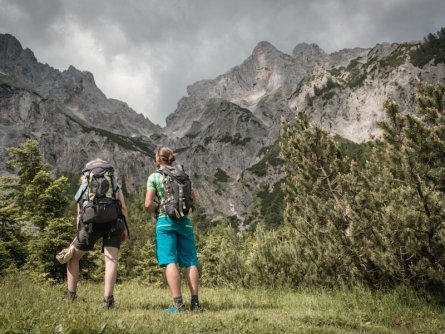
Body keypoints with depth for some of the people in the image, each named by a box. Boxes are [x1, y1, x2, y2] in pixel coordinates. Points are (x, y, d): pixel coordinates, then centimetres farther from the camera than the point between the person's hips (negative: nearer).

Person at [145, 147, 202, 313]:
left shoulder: (154, 177, 1)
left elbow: (148, 204, -8)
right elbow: (193, 199, 15)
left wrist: (157, 208, 11)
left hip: (165, 221, -3)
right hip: (184, 220, 3)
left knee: (170, 262, -4)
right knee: (190, 262, 5)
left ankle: (178, 303, -9)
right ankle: (195, 302, 3)